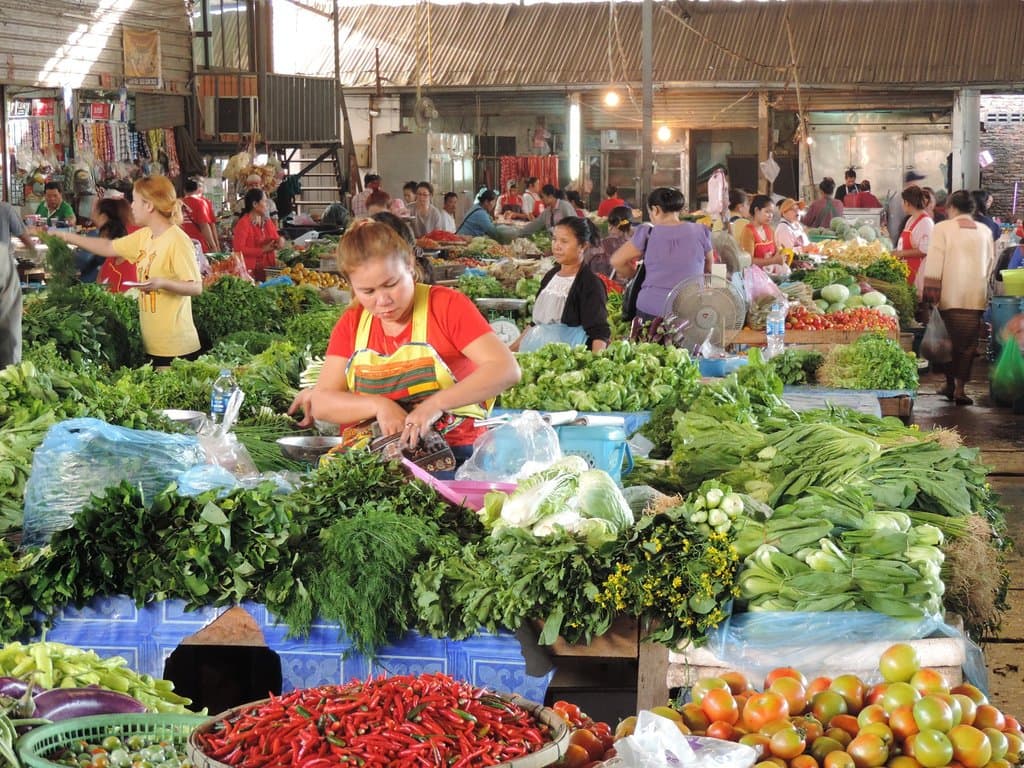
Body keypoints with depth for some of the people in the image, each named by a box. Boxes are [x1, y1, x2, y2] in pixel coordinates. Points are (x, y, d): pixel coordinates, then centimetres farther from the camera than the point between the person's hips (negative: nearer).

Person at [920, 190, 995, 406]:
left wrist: (930, 292, -4)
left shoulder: (942, 228, -4)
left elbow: (934, 262, -7)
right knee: (968, 343, 4)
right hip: (976, 297, 2)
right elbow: (990, 263, 13)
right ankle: (960, 388, 0)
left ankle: (950, 384, 18)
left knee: (948, 341, 11)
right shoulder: (985, 231, 8)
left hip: (949, 296, -2)